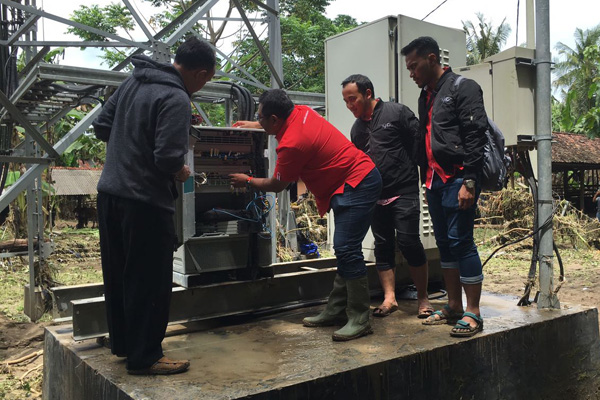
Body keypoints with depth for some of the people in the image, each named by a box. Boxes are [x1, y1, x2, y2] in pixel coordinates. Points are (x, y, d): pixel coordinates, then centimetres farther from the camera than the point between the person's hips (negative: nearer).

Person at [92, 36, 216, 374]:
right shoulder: (176, 100, -17)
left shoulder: (133, 82, 10)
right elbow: (168, 158, -24)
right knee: (150, 283, 4)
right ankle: (144, 356, 15)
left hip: (109, 194, 9)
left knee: (118, 276, 18)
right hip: (146, 203, -9)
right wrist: (180, 172, -4)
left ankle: (123, 343, 33)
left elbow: (102, 127, 16)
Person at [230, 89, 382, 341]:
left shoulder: (291, 144, -20)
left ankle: (359, 320, -7)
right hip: (361, 179, 11)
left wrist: (247, 181, 14)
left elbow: (276, 185, -4)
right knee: (344, 250, 10)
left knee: (346, 249, -14)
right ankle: (336, 311, 17)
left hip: (357, 185, -11)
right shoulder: (302, 112, 6)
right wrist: (254, 126, 34)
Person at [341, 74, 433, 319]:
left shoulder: (397, 112, -3)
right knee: (383, 247, 5)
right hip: (375, 196, 6)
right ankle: (389, 298, 11)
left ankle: (423, 299, 6)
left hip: (404, 191, -6)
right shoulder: (357, 128, 15)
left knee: (408, 242, -8)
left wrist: (409, 170, -8)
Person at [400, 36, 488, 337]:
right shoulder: (426, 96, 20)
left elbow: (475, 137, -13)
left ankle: (472, 313, 1)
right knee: (444, 243, 10)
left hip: (457, 179, -8)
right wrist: (426, 178, 16)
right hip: (434, 181, 8)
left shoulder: (463, 88, -4)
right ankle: (454, 307, 19)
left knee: (461, 242, -8)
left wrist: (469, 182, -20)